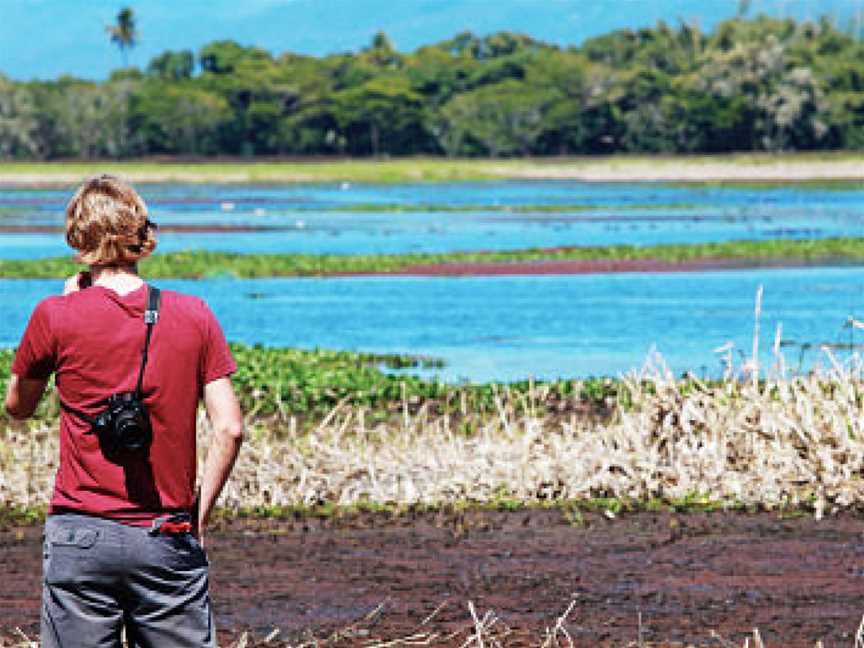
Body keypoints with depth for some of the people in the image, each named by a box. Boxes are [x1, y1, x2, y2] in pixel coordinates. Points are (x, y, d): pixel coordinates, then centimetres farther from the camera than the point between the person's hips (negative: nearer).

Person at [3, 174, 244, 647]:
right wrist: (198, 514, 6)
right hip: (168, 539, 1)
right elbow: (230, 429, -4)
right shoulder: (193, 316, 0)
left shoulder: (57, 316, -4)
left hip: (81, 537, -1)